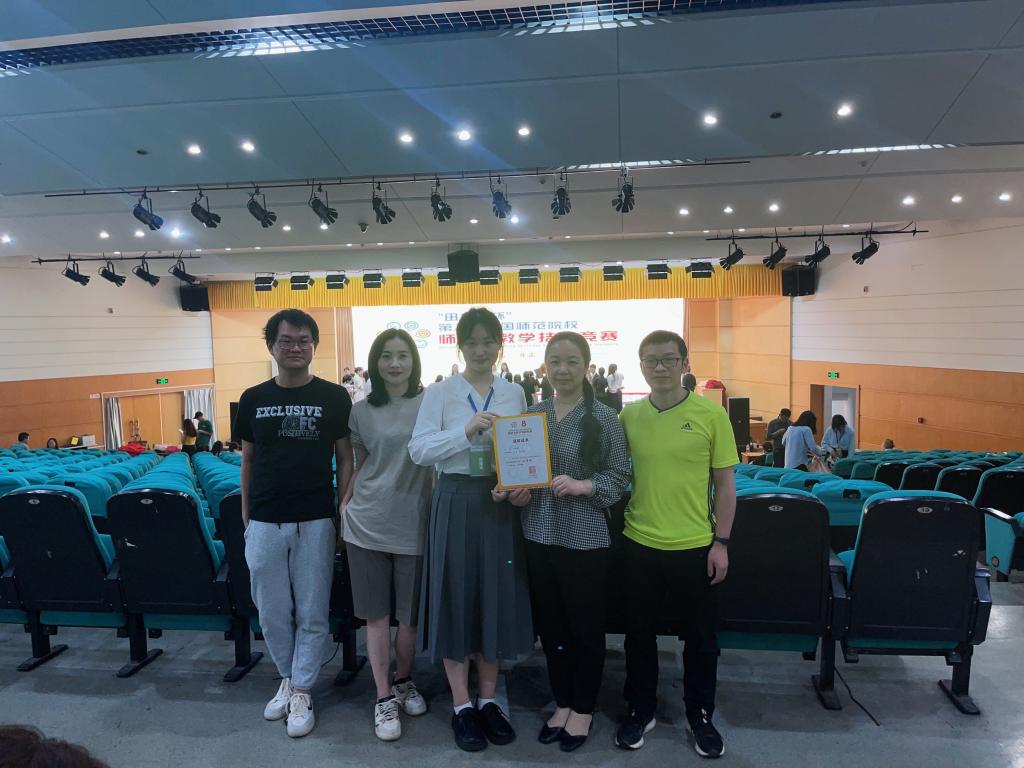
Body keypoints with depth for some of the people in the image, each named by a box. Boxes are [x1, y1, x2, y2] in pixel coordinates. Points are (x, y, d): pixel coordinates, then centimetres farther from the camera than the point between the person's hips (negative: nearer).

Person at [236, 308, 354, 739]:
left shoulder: (334, 398, -2)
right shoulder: (253, 399, 4)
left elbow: (345, 460, 1)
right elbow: (248, 460, 11)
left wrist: (345, 516, -3)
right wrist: (245, 515, 10)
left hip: (315, 521, -2)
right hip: (264, 522, 2)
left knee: (312, 613, 7)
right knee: (272, 611, 13)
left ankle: (302, 691, 24)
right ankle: (288, 678, 35)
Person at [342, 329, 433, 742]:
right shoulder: (362, 410, 4)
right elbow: (361, 462, 13)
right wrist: (345, 503, 4)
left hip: (413, 525, -1)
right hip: (367, 522, 1)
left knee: (409, 615, 11)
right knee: (376, 615, 8)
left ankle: (403, 681, 36)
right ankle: (384, 697, 23)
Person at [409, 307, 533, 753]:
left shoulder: (515, 394, 7)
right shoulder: (440, 393, -2)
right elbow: (418, 450, -12)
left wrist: (521, 487, -10)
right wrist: (465, 433, -24)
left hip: (500, 504, 3)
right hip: (455, 503, -2)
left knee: (498, 600, 9)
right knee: (456, 600, 3)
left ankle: (488, 702, 27)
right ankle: (461, 708, 20)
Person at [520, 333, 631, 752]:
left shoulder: (603, 417, -7)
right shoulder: (532, 412, 5)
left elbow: (620, 476, -7)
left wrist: (584, 486, -22)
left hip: (585, 538, -4)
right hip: (539, 534, 4)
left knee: (585, 626, 9)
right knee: (549, 624, 14)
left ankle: (583, 709, 30)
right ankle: (562, 702, 34)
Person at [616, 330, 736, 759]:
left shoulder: (711, 414, -7)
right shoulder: (629, 415, -1)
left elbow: (725, 483, -3)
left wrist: (721, 541, -5)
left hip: (695, 546, -1)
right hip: (639, 544, 2)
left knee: (700, 637, 13)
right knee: (639, 633, 15)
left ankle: (700, 715, 34)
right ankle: (640, 709, 34)